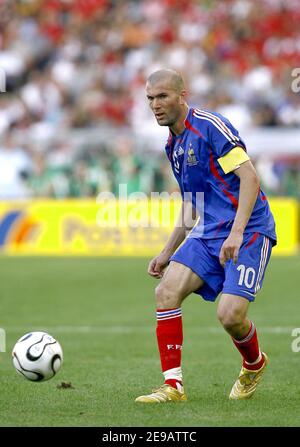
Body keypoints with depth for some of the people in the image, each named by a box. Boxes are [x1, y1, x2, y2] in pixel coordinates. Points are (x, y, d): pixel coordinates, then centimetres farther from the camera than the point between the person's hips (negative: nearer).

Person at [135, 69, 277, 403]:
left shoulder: (210, 125, -12)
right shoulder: (173, 145, 15)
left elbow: (249, 177, -18)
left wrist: (236, 232, -26)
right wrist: (167, 253, 21)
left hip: (248, 231, -8)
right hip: (208, 233, 8)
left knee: (230, 314, -19)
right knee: (166, 291, -12)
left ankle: (254, 364, 15)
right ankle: (173, 385, -8)